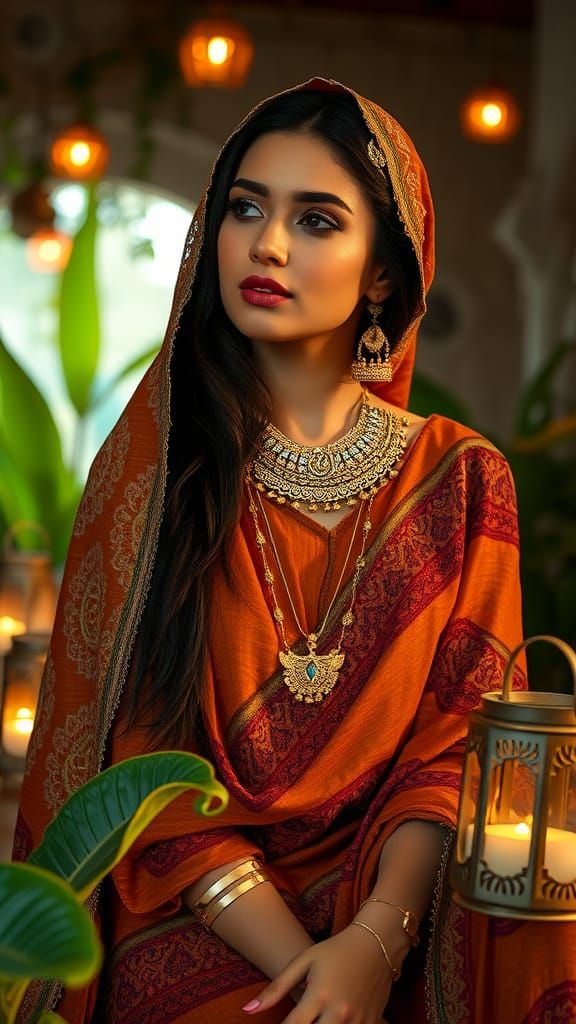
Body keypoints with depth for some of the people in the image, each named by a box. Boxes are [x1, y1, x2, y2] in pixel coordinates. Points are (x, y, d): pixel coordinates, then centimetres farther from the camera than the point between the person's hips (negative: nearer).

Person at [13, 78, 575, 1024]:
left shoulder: (461, 479, 6)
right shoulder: (154, 463, 2)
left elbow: (453, 744, 1)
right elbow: (141, 763, -3)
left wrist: (378, 942, -18)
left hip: (394, 905, 2)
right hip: (195, 933, -2)